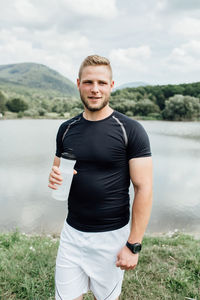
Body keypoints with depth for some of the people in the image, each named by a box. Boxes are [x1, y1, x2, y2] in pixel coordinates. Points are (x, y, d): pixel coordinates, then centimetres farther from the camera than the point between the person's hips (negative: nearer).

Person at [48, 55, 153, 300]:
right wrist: (55, 179, -11)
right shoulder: (67, 129, 2)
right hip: (72, 232, 4)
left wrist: (133, 245, -13)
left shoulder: (130, 130, -12)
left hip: (111, 236, -3)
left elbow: (143, 189, -13)